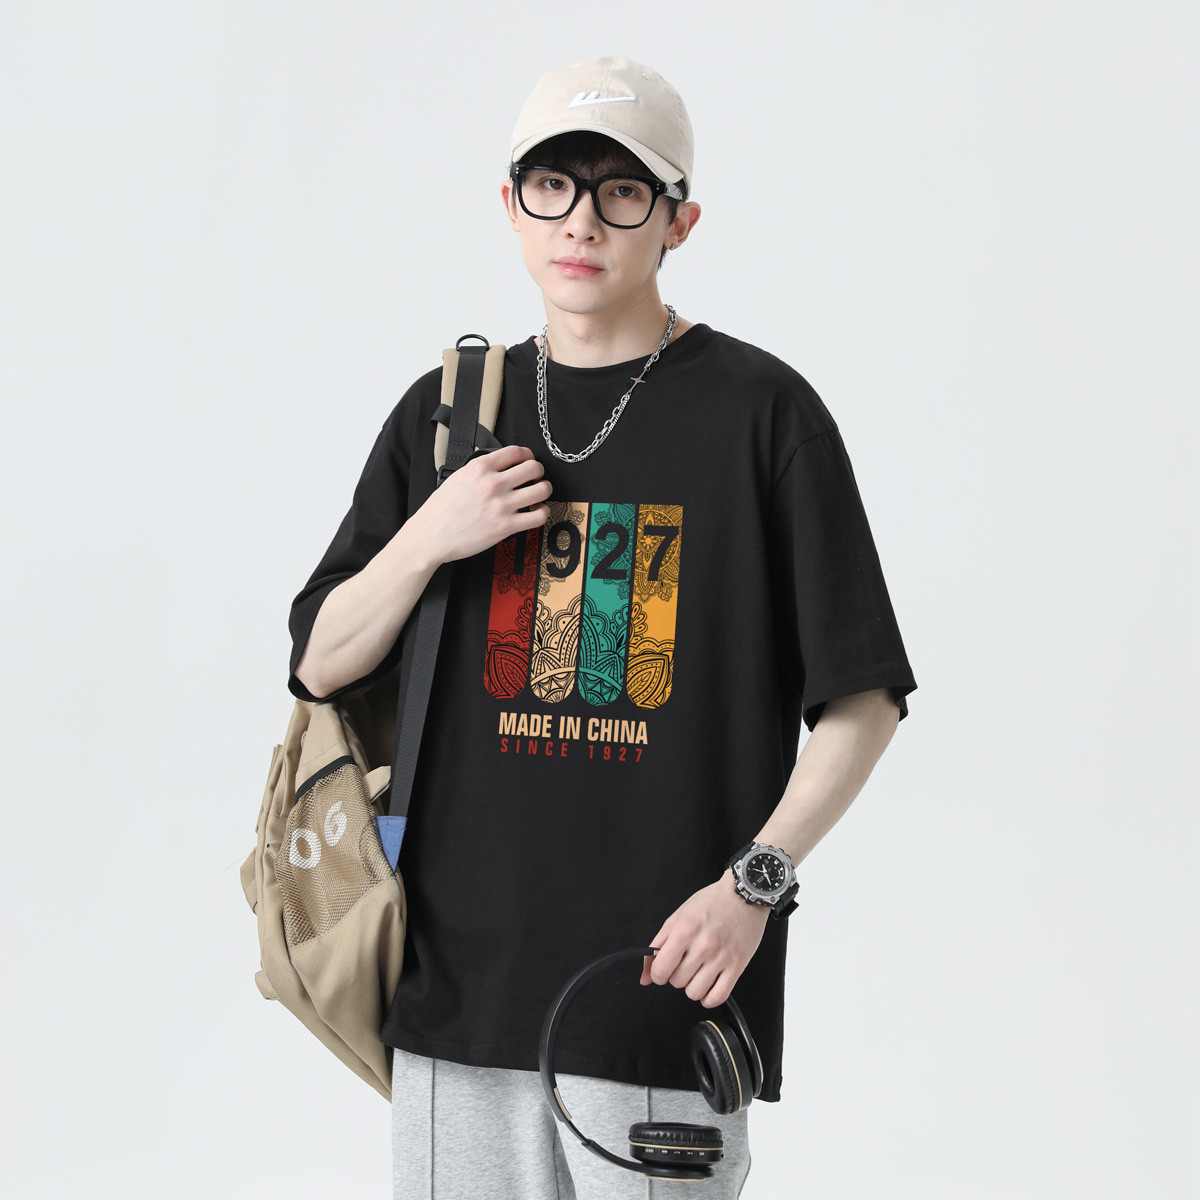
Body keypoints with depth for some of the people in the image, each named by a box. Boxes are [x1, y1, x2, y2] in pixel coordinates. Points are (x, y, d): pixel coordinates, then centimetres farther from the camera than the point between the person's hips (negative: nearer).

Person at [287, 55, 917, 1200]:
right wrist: (425, 543, -6)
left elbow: (863, 699, -3)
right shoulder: (448, 414, 10)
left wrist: (755, 883, -14)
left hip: (663, 982, -3)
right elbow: (321, 664, 11)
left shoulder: (760, 411, -3)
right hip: (459, 970, 4)